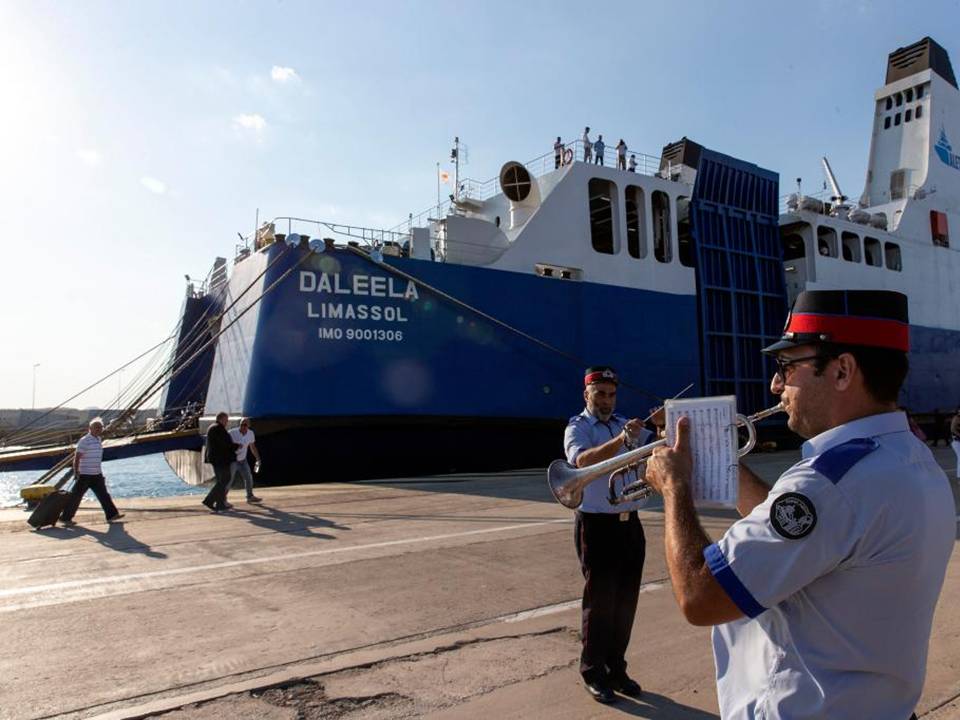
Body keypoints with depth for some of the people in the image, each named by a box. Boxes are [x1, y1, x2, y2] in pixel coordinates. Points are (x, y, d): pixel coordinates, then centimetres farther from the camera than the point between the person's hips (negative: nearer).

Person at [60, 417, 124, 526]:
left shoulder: (98, 440, 13)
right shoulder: (84, 441, -13)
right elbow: (77, 457, -17)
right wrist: (76, 472, -22)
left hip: (97, 475, 8)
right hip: (84, 475, -8)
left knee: (104, 494, 5)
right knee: (76, 496, 2)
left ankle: (112, 514, 5)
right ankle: (65, 518, 14)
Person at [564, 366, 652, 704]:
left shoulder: (627, 424, 13)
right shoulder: (577, 427, -6)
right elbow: (584, 460, -26)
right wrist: (622, 440, -39)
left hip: (630, 523, 6)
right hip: (596, 525, -6)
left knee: (625, 599, 12)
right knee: (599, 600, 1)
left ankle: (616, 668, 27)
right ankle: (593, 672, 17)